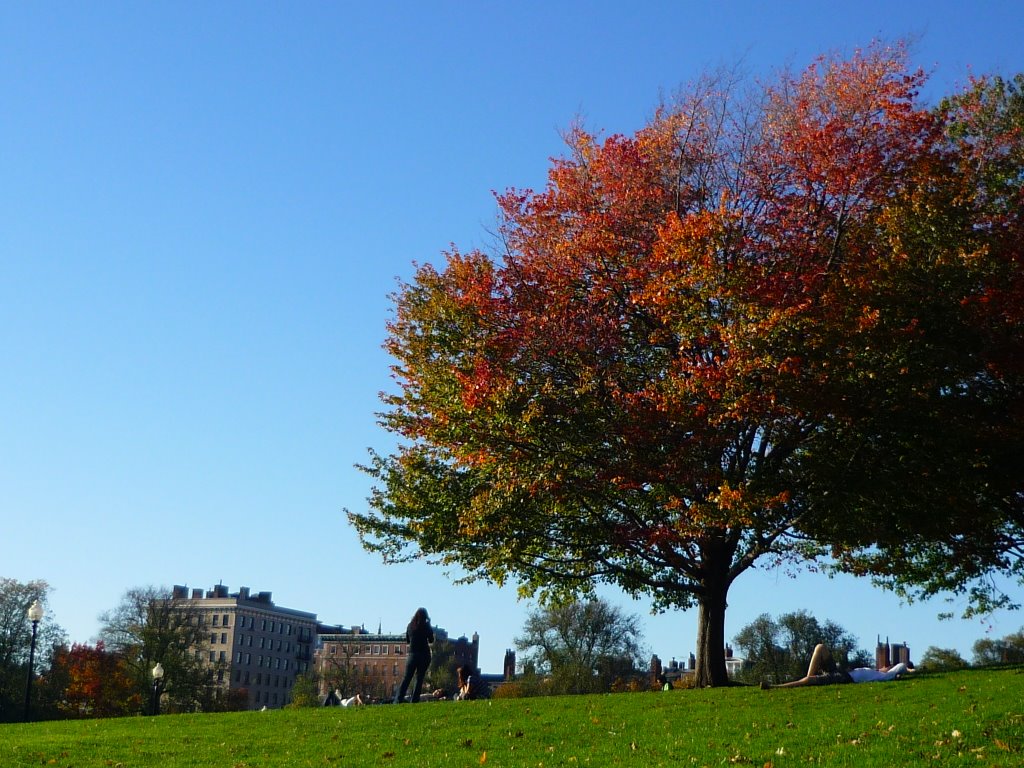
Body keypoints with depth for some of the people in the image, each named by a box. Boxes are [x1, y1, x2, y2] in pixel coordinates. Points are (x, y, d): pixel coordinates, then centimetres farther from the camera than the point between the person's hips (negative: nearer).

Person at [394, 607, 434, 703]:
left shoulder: (410, 626, 6)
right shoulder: (426, 626, -4)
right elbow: (431, 640, 4)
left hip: (412, 654, 2)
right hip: (424, 654, -2)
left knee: (407, 678, 2)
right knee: (419, 678, 2)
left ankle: (398, 699, -9)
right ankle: (415, 700, -5)